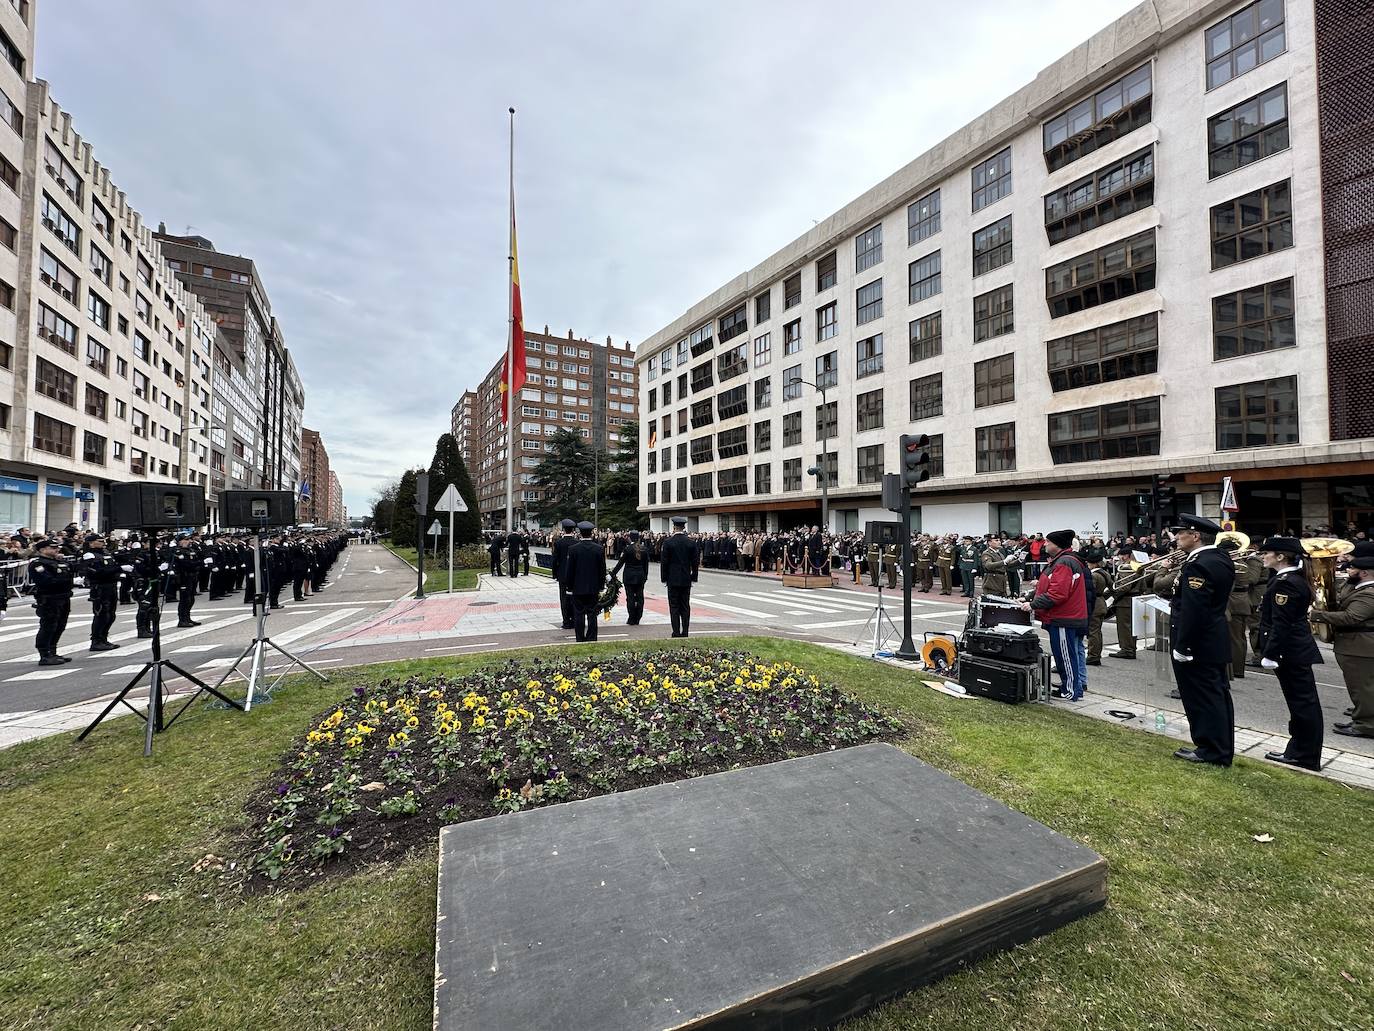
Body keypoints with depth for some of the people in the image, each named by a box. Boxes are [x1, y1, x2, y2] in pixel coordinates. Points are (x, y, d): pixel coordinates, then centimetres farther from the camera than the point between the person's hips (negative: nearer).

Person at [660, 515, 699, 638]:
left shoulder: (668, 542, -8)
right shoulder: (691, 542, -1)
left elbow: (664, 562, -6)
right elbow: (695, 562, 2)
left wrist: (664, 578, 2)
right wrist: (693, 577, 11)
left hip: (673, 579, -3)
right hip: (686, 580, 3)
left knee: (674, 606, 2)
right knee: (685, 607, 9)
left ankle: (676, 633, 2)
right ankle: (685, 632, 11)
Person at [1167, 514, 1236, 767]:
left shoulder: (1197, 565, -22)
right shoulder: (1221, 557, 8)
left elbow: (1193, 611, -26)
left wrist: (1182, 647, -21)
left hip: (1197, 644, -10)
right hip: (1216, 641, 10)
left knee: (1202, 698, 1)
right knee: (1217, 695, 16)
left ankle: (1212, 751, 11)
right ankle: (1223, 748, 27)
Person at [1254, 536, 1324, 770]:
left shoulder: (1284, 583, -20)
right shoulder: (1296, 578, 10)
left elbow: (1281, 625, -22)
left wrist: (1269, 654, -19)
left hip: (1290, 652, -10)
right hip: (1298, 649, 10)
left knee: (1302, 703, 0)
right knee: (1303, 702, 14)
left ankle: (1306, 757, 10)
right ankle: (1299, 751, 23)